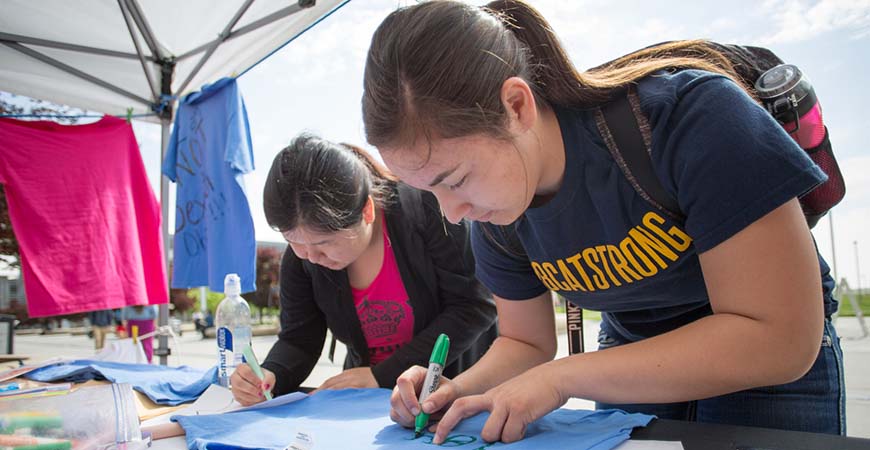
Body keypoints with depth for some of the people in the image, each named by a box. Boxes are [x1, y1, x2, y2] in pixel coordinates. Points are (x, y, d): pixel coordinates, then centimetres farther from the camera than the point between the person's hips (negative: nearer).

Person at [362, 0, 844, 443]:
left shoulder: (692, 115, -34)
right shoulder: (496, 219, -17)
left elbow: (780, 339, -33)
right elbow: (525, 342, -2)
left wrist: (564, 378, -33)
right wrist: (457, 392, -23)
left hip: (771, 369, -3)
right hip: (633, 364, 4)